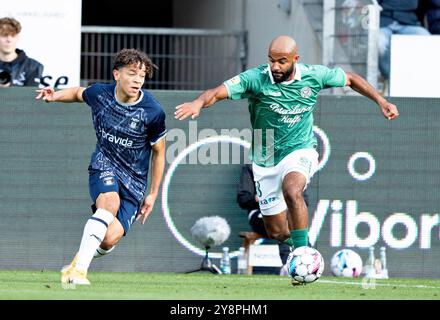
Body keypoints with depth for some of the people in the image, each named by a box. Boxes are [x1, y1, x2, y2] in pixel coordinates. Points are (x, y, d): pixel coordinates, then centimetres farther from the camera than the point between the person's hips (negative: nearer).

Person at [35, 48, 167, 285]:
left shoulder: (153, 112, -13)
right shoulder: (100, 94, -7)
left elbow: (158, 152, 2)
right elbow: (78, 93, 19)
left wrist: (153, 194, 6)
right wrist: (55, 96, -1)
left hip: (134, 180, 0)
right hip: (104, 166, 0)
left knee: (110, 239, -18)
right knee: (110, 202, -35)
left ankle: (80, 260, 15)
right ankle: (79, 269, -36)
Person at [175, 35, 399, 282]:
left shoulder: (314, 76, -9)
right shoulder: (255, 79, -16)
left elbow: (350, 79, 8)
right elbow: (219, 92, -27)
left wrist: (381, 101, 4)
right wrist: (199, 102, -48)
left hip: (300, 151, -1)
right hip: (266, 160, 1)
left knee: (292, 189, -36)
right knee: (276, 232, 5)